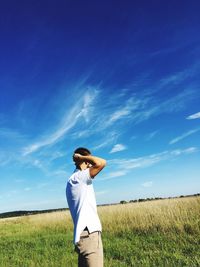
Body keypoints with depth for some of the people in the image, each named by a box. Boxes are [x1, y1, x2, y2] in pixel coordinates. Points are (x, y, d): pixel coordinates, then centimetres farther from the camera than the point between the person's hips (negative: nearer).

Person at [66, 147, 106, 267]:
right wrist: (81, 157, -12)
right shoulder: (78, 177, -12)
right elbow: (101, 163, -26)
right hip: (89, 235, -10)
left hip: (86, 235, 10)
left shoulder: (75, 180, 16)